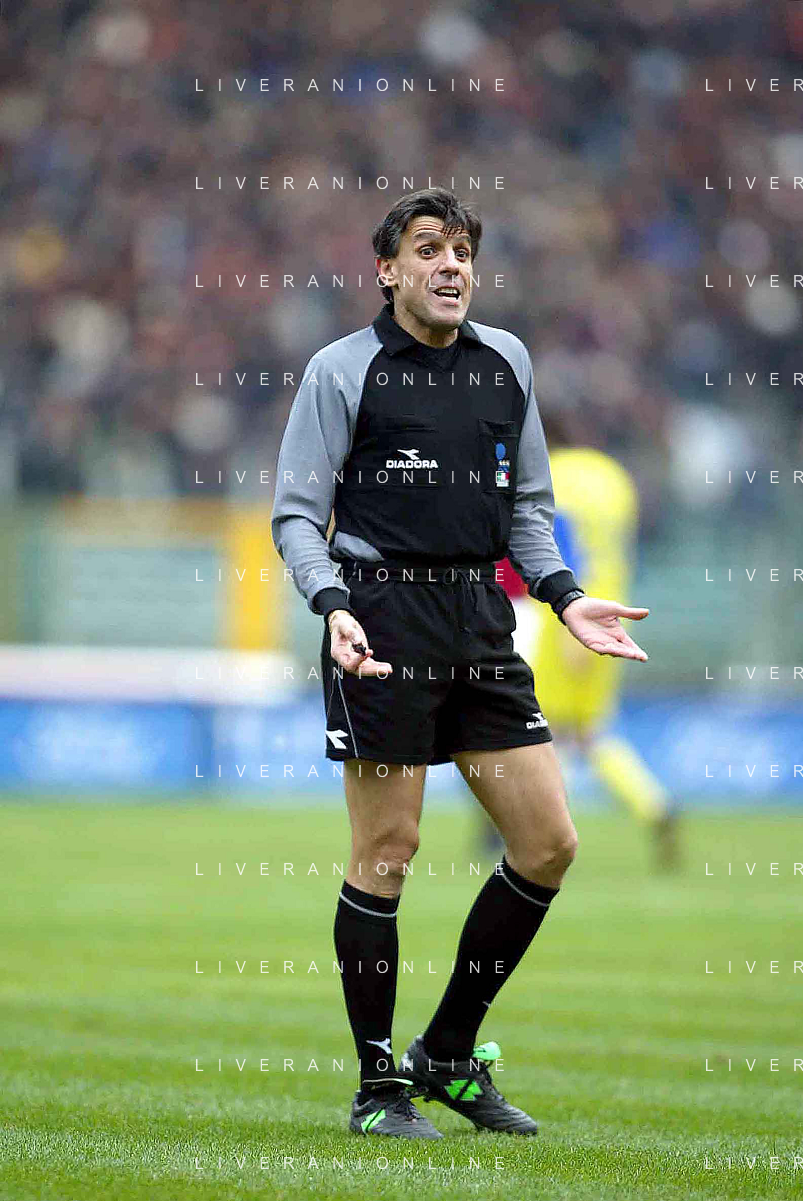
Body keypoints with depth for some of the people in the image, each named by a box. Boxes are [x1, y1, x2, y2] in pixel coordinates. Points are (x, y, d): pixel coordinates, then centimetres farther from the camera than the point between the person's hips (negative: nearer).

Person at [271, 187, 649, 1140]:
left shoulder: (504, 362, 14)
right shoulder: (342, 370, -1)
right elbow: (297, 514, -2)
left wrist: (565, 595, 9)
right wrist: (333, 605, -18)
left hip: (482, 620, 6)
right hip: (384, 621, -6)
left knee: (548, 844, 1)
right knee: (386, 855, -4)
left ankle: (449, 1056, 15)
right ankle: (378, 1087, 6)